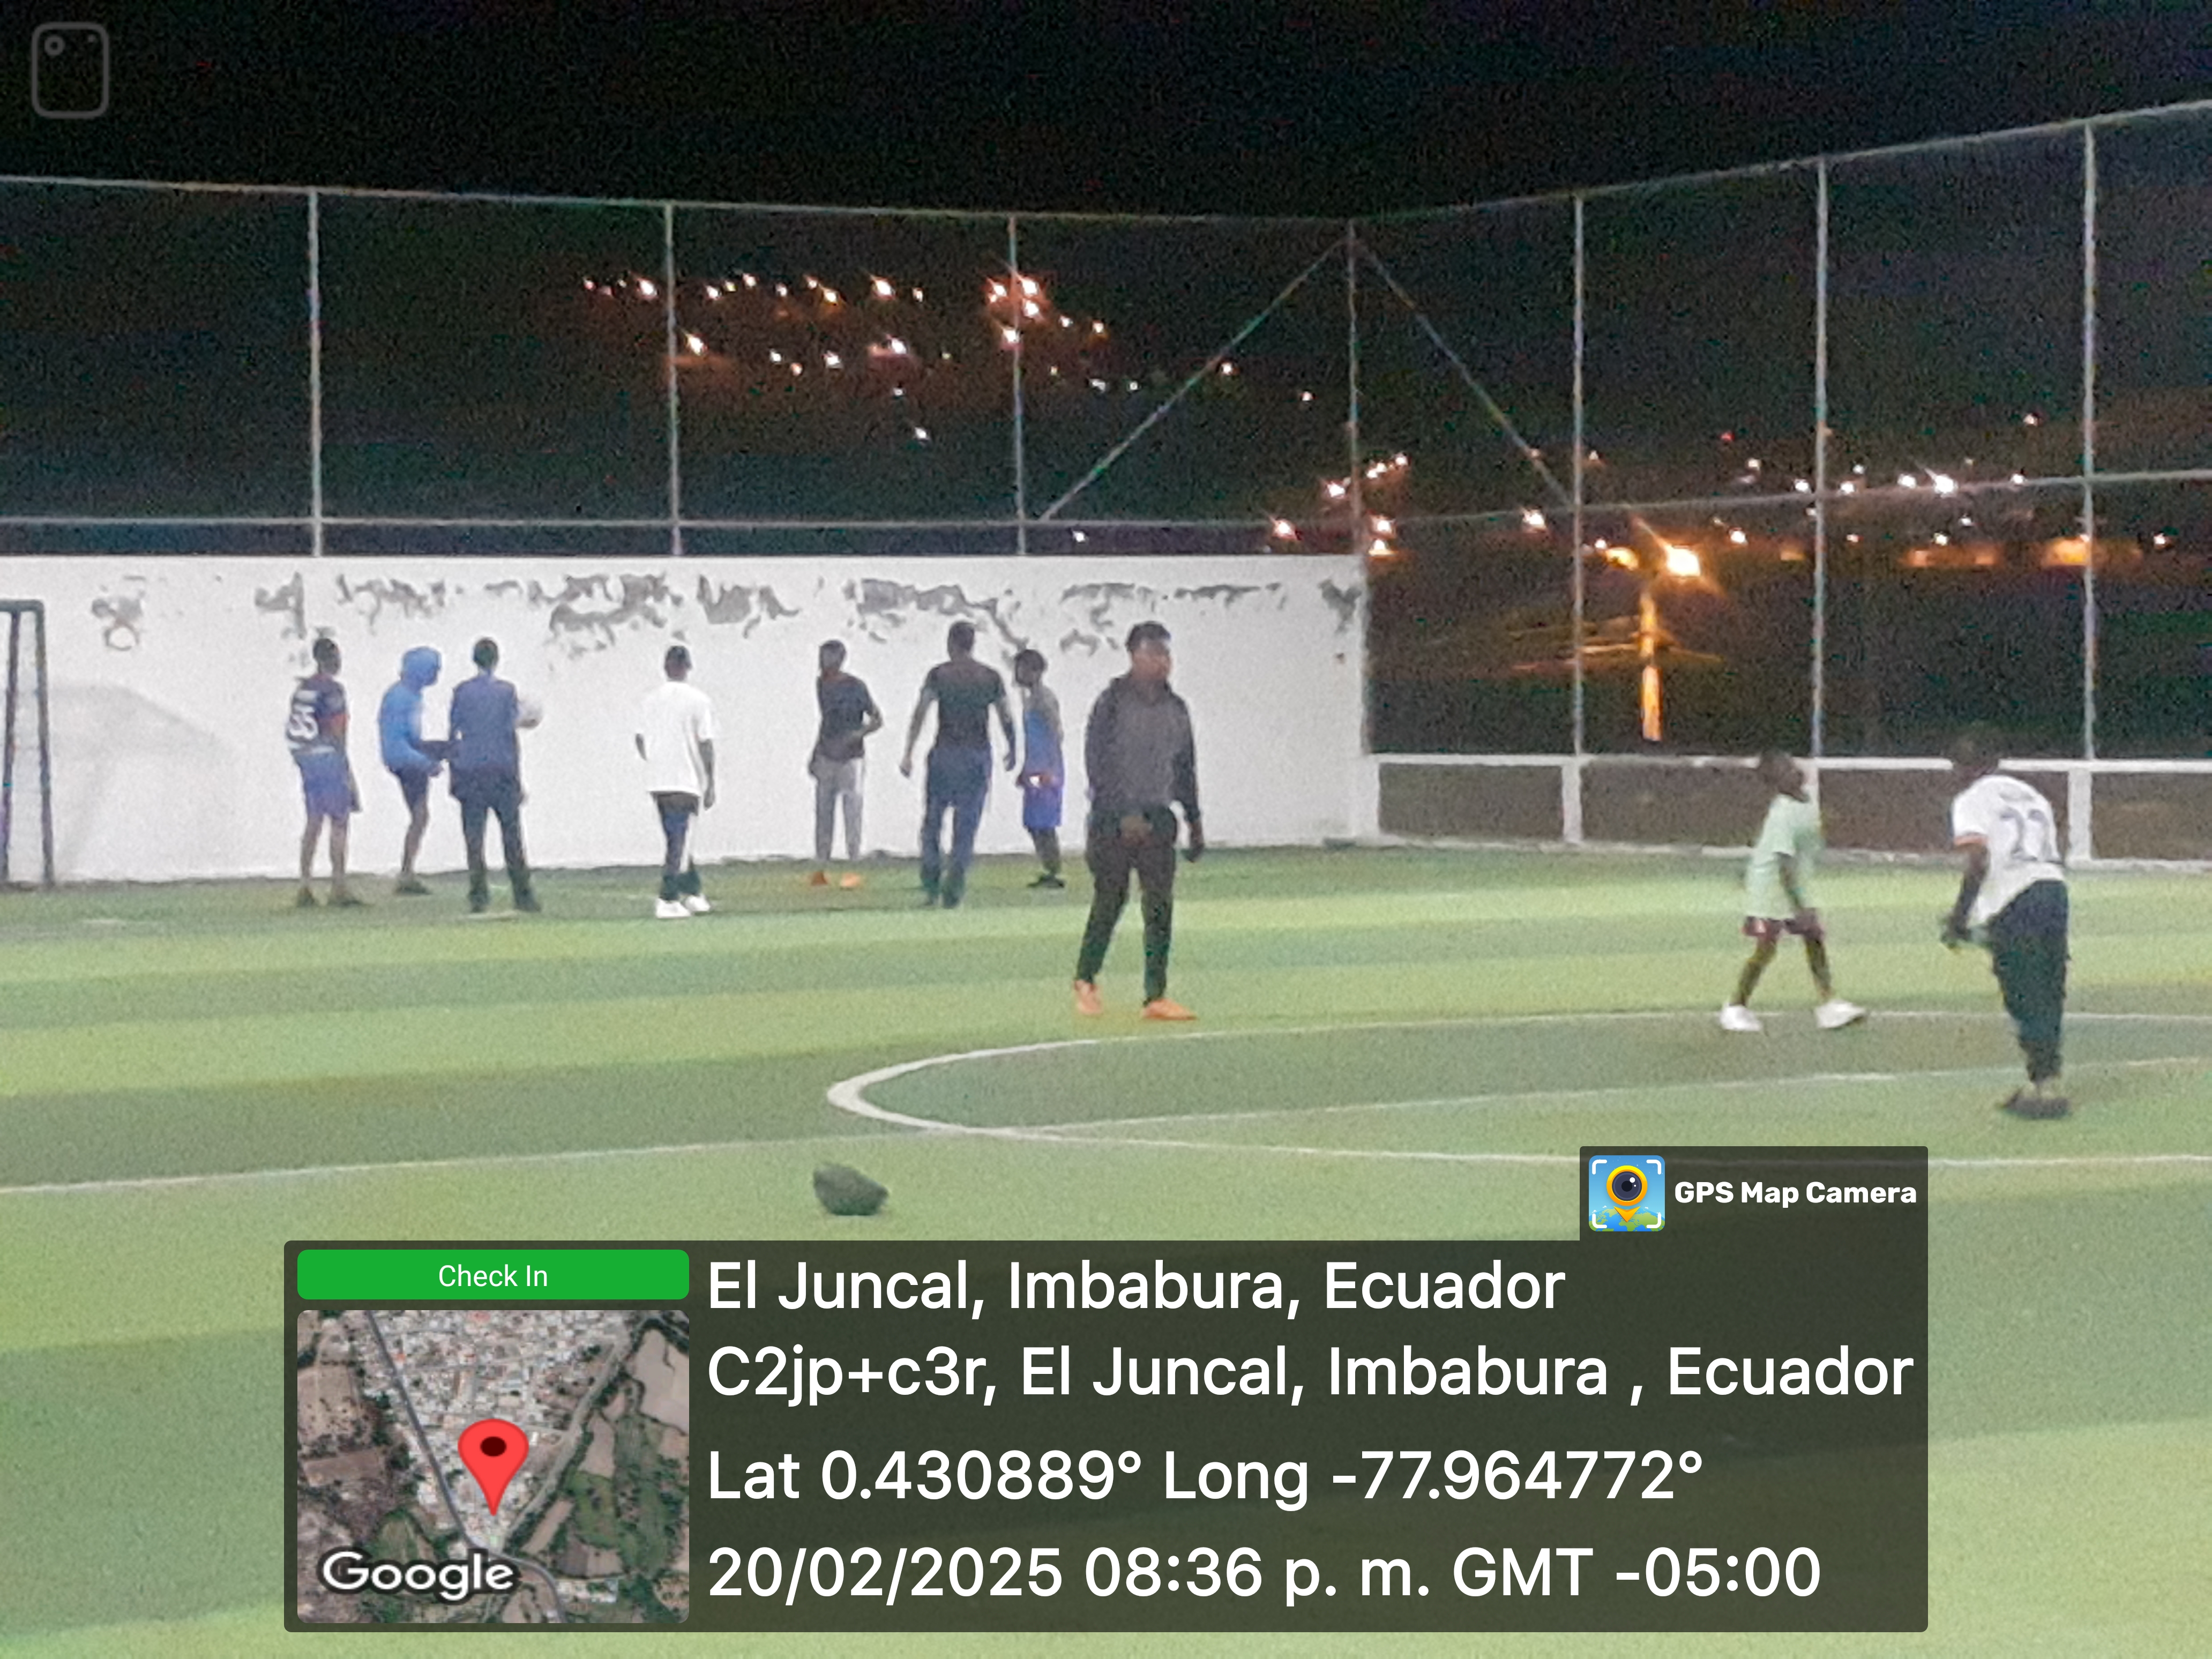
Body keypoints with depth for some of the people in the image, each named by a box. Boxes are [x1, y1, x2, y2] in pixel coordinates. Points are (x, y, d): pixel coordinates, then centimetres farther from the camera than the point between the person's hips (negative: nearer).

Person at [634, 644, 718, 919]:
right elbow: (706, 744, -8)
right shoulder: (698, 701, -7)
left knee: (678, 841, 16)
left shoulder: (651, 701, 7)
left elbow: (641, 741, 10)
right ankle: (668, 901, -8)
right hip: (688, 781, -5)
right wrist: (711, 784, -4)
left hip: (657, 782, 5)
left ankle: (692, 893, 22)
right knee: (679, 842, -3)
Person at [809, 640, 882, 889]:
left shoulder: (856, 686, -11)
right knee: (823, 814, 3)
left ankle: (853, 870, 1)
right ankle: (821, 870, 6)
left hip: (851, 759, -5)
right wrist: (814, 755, 17)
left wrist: (856, 736, -26)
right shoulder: (820, 683, 8)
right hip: (826, 759, 5)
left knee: (852, 814, -6)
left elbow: (878, 720, -10)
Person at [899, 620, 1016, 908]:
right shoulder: (991, 677, 4)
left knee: (932, 821, 12)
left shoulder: (938, 674, -2)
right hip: (978, 756, 1)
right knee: (966, 825, 4)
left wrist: (908, 754, -11)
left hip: (945, 754, -1)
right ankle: (954, 886, -12)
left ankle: (931, 886, 4)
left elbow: (920, 714, -10)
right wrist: (1012, 750, 24)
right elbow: (1006, 719, 8)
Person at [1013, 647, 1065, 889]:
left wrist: (1050, 771, -23)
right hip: (1034, 771, 9)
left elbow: (1055, 733, -18)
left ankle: (1055, 874, -7)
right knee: (1034, 824, 9)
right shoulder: (1030, 697, 17)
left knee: (1045, 825, -9)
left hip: (1046, 771, -9)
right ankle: (1049, 873, 14)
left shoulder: (1044, 697, -12)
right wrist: (1025, 770, 25)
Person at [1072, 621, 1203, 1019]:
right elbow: (1097, 764, -12)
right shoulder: (1113, 703, -8)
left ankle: (1156, 996, 0)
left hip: (1158, 818, 5)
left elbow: (1185, 768, 18)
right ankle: (1085, 980, 21)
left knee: (1161, 906, -2)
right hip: (1113, 821, -5)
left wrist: (1194, 823, 18)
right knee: (1109, 901, 1)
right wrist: (1125, 815, -18)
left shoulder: (1175, 708, 10)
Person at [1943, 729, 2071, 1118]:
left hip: (2013, 903, -7)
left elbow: (1979, 863, -12)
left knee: (2026, 1000, -4)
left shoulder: (1972, 801, 2)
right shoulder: (2031, 795, 25)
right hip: (2054, 887, 7)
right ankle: (2044, 1082, 19)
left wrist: (1958, 917, -6)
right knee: (2049, 997, 13)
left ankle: (2046, 1085, -6)